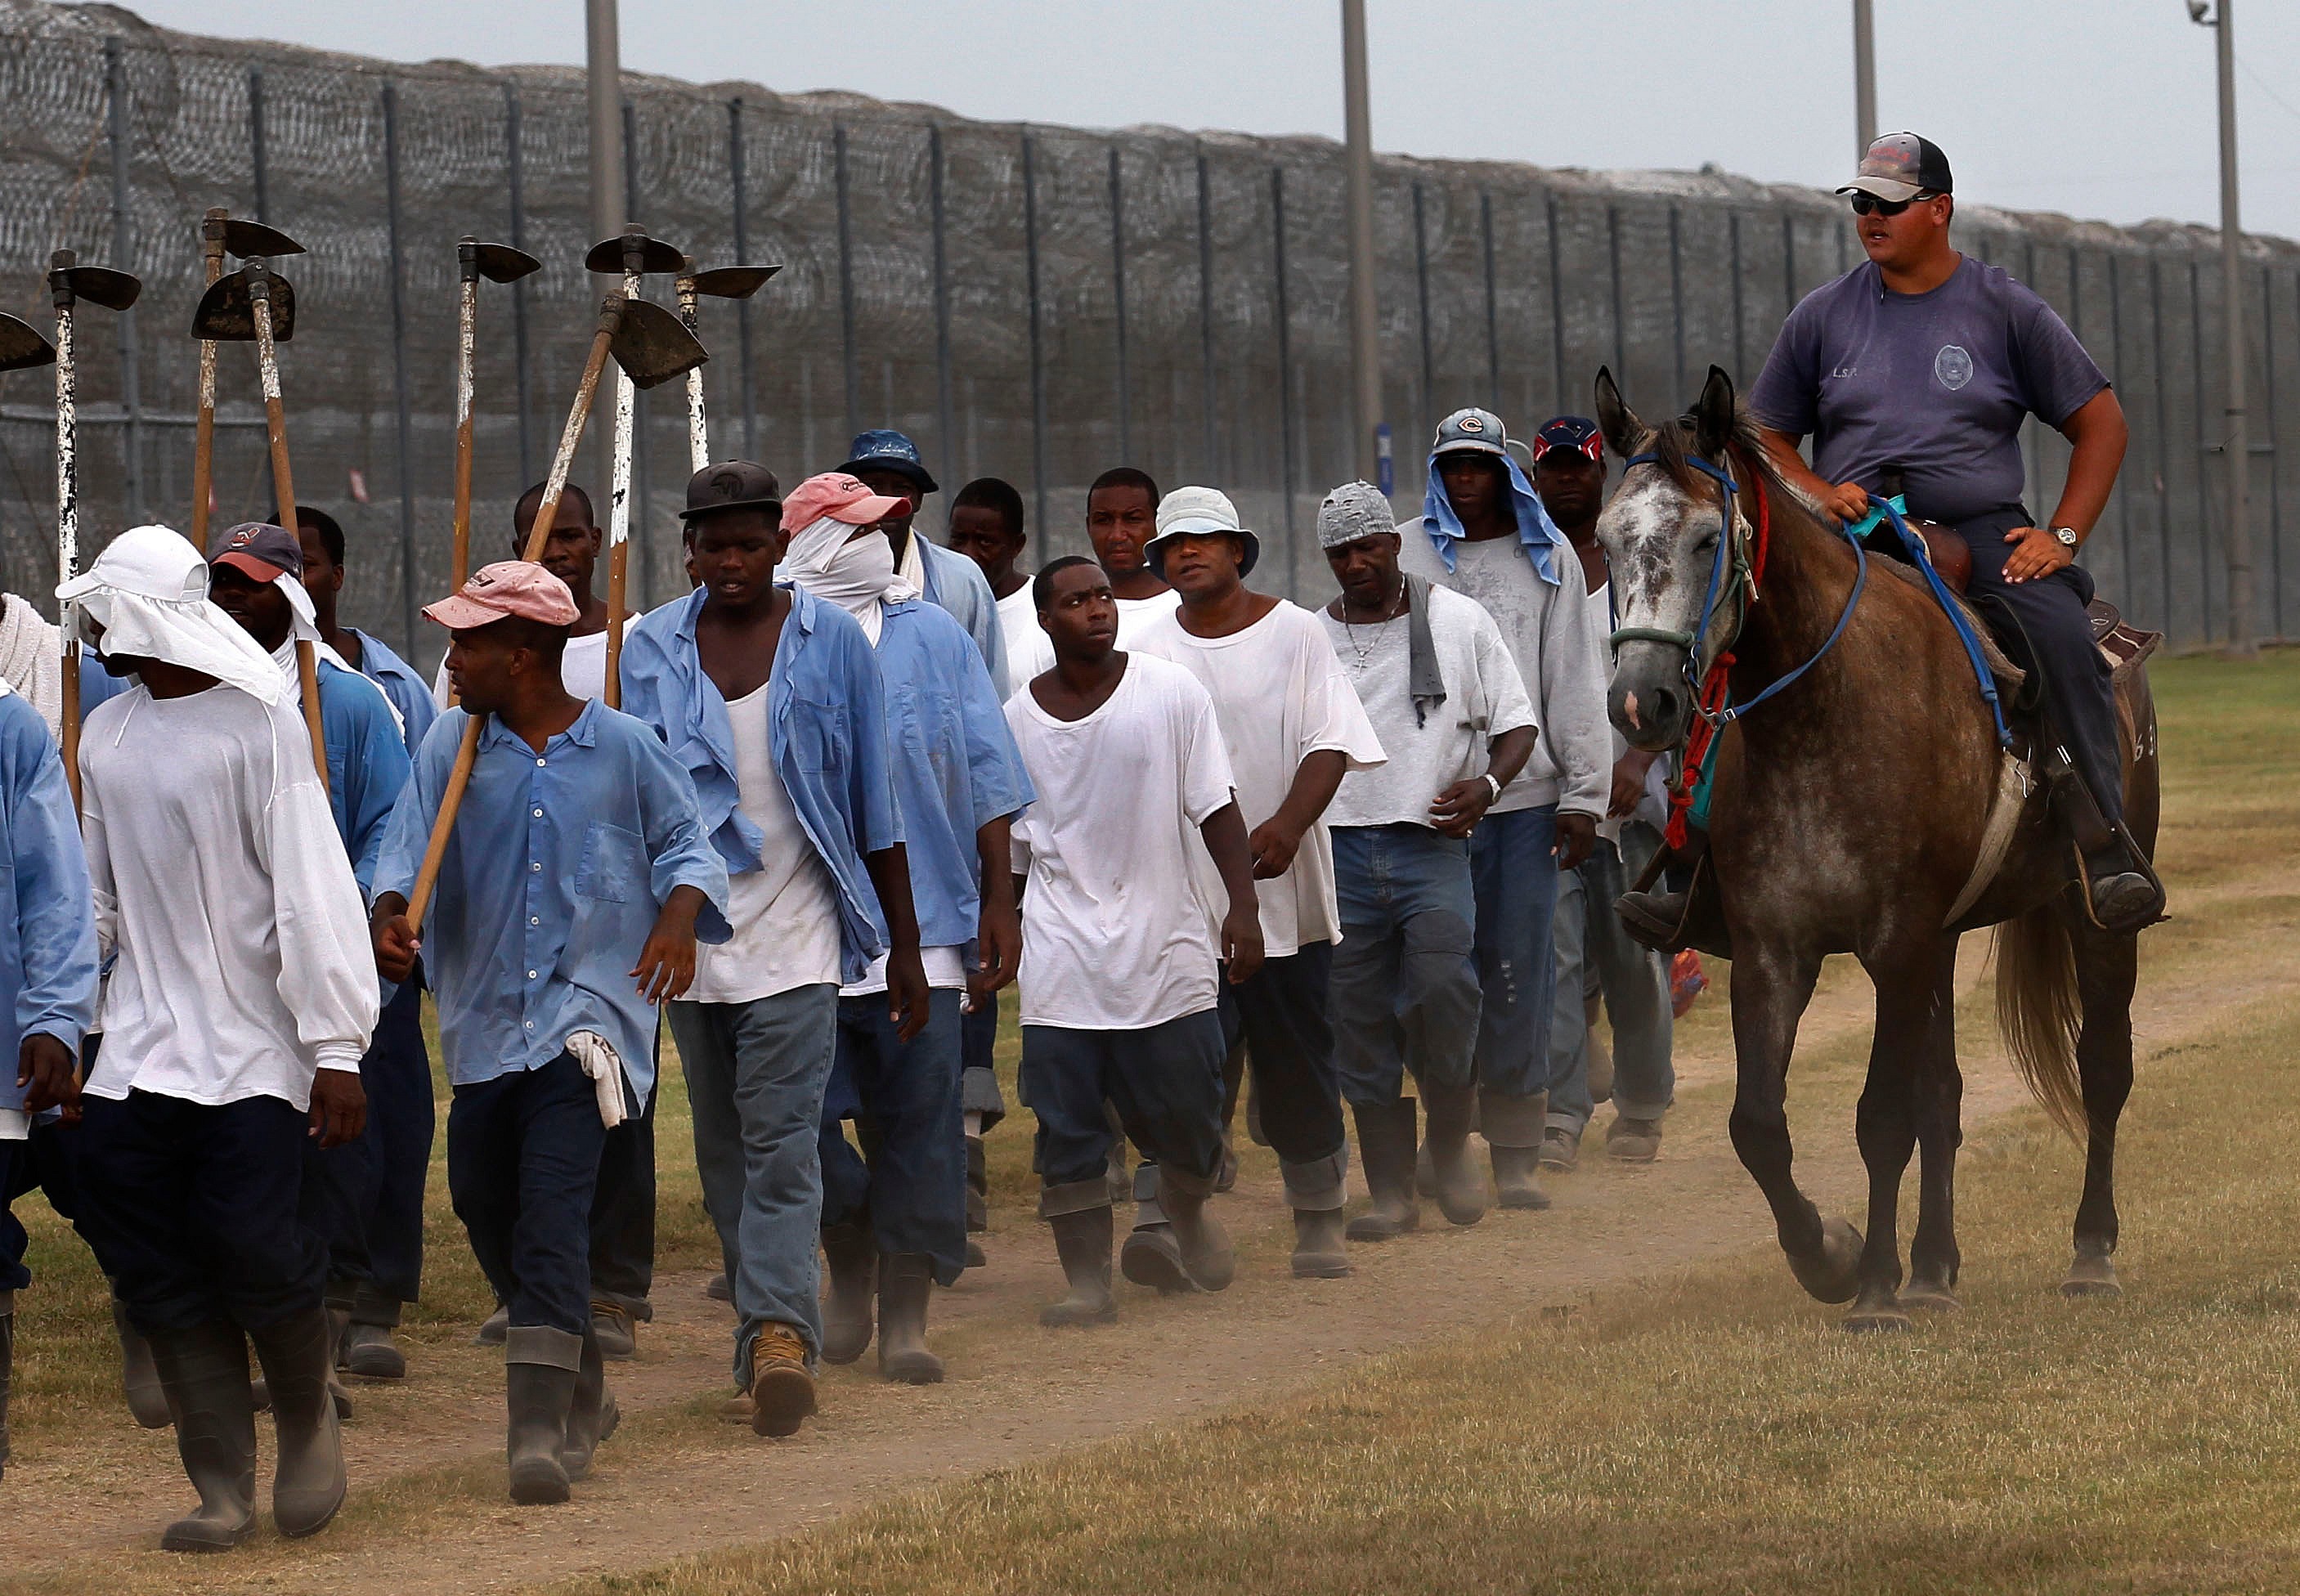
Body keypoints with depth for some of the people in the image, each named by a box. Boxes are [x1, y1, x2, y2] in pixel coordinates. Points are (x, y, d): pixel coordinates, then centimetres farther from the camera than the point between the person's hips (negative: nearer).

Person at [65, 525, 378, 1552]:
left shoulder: (259, 726, -10)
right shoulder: (106, 736, 11)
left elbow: (313, 890, -13)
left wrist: (336, 1049, -16)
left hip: (250, 1052, -6)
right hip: (139, 1051, 6)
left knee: (251, 1245, -13)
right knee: (157, 1272, -1)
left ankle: (309, 1421, 15)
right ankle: (222, 1487, 7)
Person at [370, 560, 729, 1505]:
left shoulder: (623, 748, -1)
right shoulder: (453, 745, 5)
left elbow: (684, 841, 8)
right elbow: (409, 844, -2)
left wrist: (679, 916, -12)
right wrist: (391, 915, -23)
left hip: (589, 1010, -5)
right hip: (484, 1017, 5)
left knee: (552, 1213, -17)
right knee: (484, 1207, 12)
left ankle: (539, 1432, -22)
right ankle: (580, 1389, 35)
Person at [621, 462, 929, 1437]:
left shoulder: (833, 643, 2)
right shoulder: (647, 652, 6)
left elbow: (876, 806, 5)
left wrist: (905, 947, 5)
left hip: (796, 930, -3)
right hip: (689, 932, 3)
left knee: (780, 1144, -15)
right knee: (724, 1154, 7)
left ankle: (779, 1332, -25)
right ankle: (772, 1337, 14)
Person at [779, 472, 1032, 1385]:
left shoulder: (932, 636, 10)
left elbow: (986, 775, 12)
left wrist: (998, 902, 7)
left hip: (923, 921, 2)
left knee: (919, 1116, -1)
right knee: (802, 1113, -6)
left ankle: (906, 1316, 8)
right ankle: (850, 1262, 22)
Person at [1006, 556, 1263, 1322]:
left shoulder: (1171, 692, -1)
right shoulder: (1017, 718, 4)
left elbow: (1216, 808, 0)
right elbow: (1007, 846, 13)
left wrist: (1243, 905, -8)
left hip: (1166, 943, -1)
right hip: (1060, 955, 1)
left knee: (1185, 1115, 5)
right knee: (1067, 1129, -4)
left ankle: (1189, 1209, 37)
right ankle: (1087, 1281, 2)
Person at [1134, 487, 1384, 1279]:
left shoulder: (1295, 634, 3)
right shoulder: (1148, 651, 8)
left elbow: (1330, 744, -5)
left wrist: (1289, 825, -22)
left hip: (1284, 888, -1)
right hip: (1178, 891, 1)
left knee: (1299, 1062, 6)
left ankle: (1319, 1222, 18)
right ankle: (1168, 1219, -17)